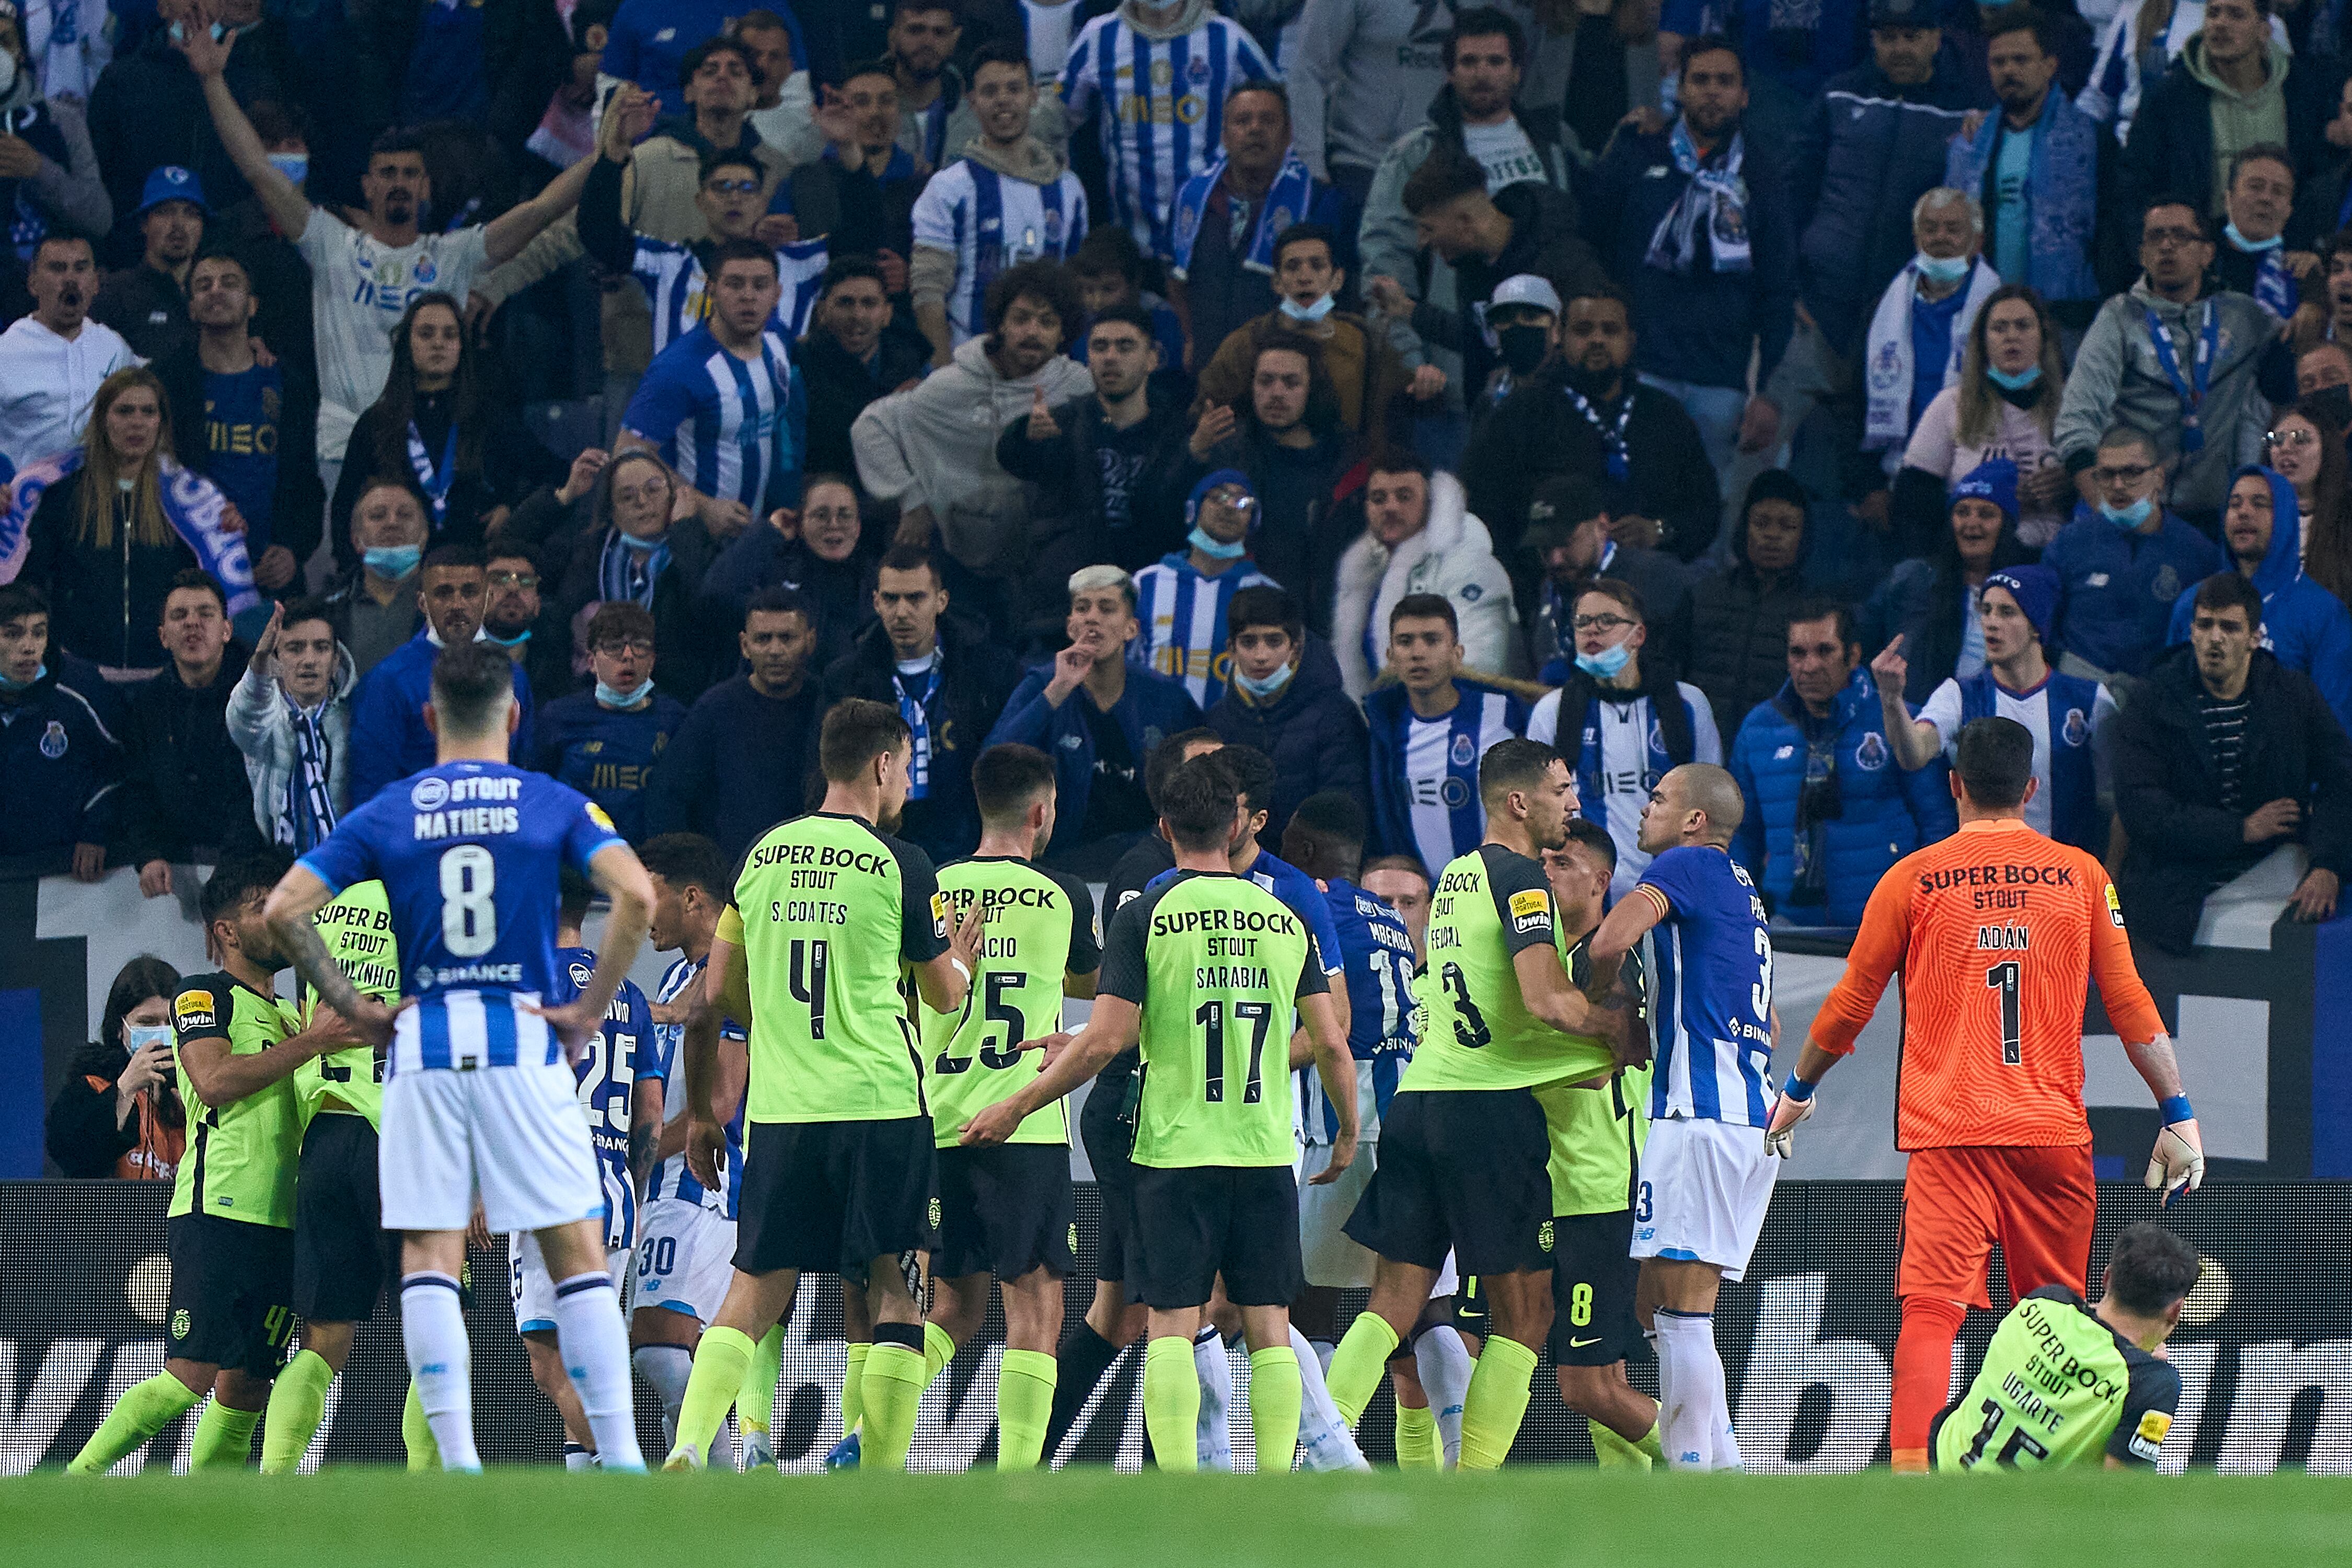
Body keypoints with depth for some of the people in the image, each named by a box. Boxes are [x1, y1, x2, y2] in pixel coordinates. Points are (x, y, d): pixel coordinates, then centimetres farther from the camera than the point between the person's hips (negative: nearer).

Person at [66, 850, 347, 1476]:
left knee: (246, 1388, 2)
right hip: (216, 1213, -8)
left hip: (279, 1223, 8)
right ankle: (79, 1479, -8)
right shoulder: (204, 997, 1)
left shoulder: (290, 1016, 24)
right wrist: (312, 1042, -18)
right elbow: (214, 1081, -16)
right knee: (192, 1377, -15)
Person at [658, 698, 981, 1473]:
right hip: (880, 1106, -4)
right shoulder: (900, 865, -3)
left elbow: (710, 997, 12)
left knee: (753, 1294, 6)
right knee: (892, 1293, 3)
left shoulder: (761, 857, 10)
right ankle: (881, 1490, -1)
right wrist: (962, 956, 31)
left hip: (777, 1111, 4)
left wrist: (700, 1112, 21)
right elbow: (944, 996, 8)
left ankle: (687, 1446, -13)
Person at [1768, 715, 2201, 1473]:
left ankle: (1910, 1480, -26)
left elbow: (1850, 1004, 12)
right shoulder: (2080, 875, 7)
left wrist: (1799, 1092, 28)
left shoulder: (1912, 880, 4)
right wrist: (2179, 1115, 13)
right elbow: (2129, 1004, 7)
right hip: (2053, 1127, 2)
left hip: (1947, 1133, -2)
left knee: (1931, 1312, -11)